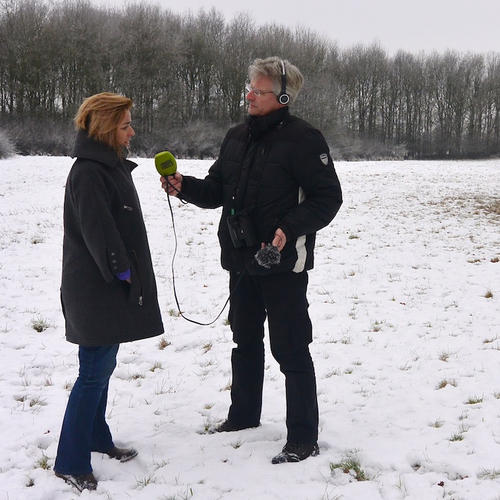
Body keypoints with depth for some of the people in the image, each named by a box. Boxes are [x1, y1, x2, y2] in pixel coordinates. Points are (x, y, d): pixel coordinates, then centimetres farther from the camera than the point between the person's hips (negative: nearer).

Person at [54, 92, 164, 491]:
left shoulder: (111, 166, 14)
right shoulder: (88, 173, -18)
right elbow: (97, 230, -24)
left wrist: (127, 272, 16)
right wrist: (123, 270, -18)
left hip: (111, 289, 10)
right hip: (95, 290, -10)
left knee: (103, 368, 18)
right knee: (94, 373, -6)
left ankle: (97, 438, 31)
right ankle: (71, 462, 1)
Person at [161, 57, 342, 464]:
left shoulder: (303, 139, -13)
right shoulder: (238, 137, 10)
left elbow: (328, 198, -15)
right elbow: (217, 191, 14)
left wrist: (289, 229, -27)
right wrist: (184, 186, -5)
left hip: (284, 263, -8)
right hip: (242, 261, 8)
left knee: (290, 350, -2)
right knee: (246, 342, 20)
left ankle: (303, 438, 7)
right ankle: (243, 416, 37)